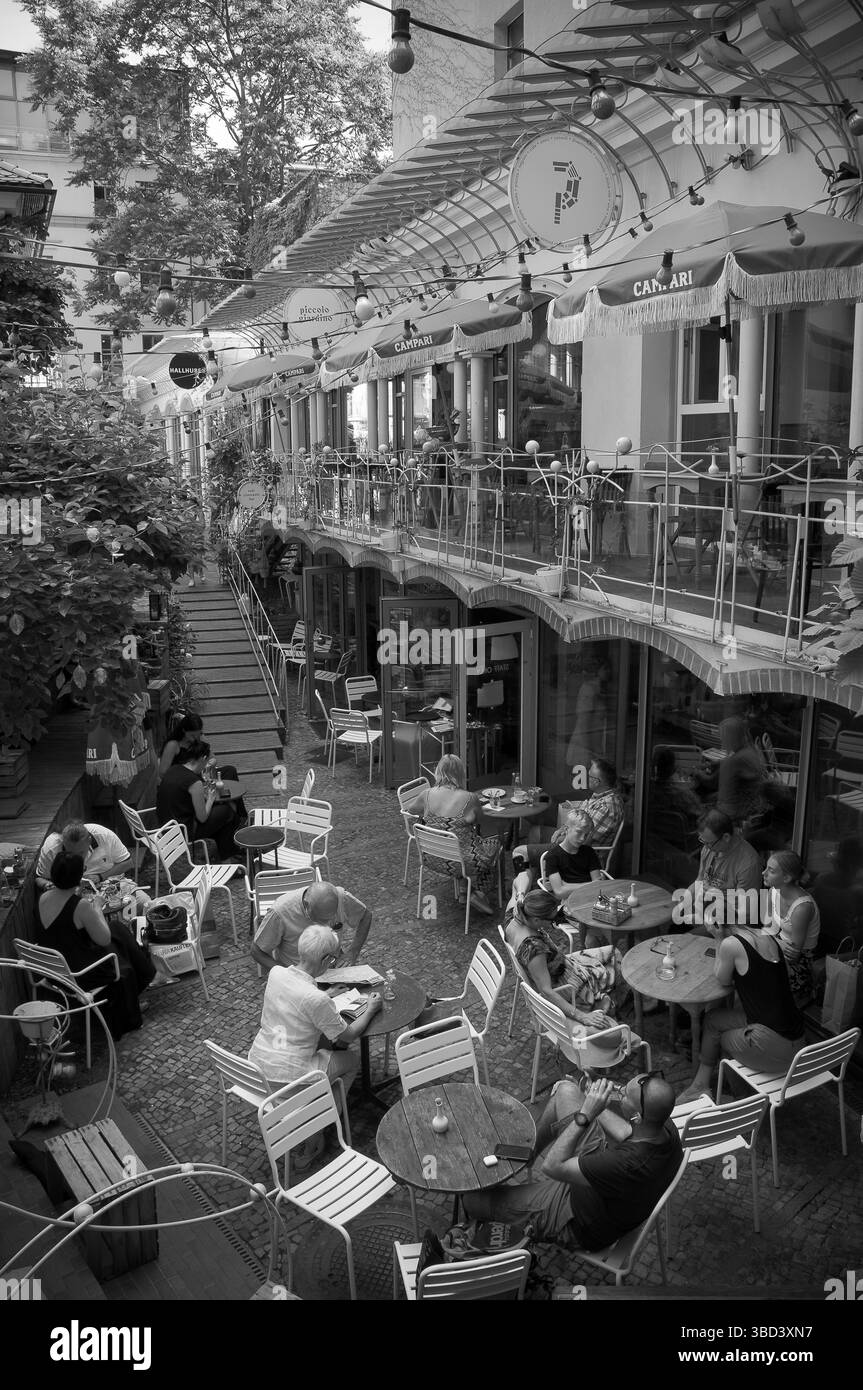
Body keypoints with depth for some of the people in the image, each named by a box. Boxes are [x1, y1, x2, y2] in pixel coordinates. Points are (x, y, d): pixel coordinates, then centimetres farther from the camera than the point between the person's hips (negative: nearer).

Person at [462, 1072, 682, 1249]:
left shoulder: (630, 1166, -45)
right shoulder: (665, 1127, -22)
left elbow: (552, 1167, -34)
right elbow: (625, 1133, 5)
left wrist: (585, 1114, -35)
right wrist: (592, 1101, 13)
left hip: (580, 1225, -7)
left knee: (472, 1199, 1)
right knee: (565, 1089, 5)